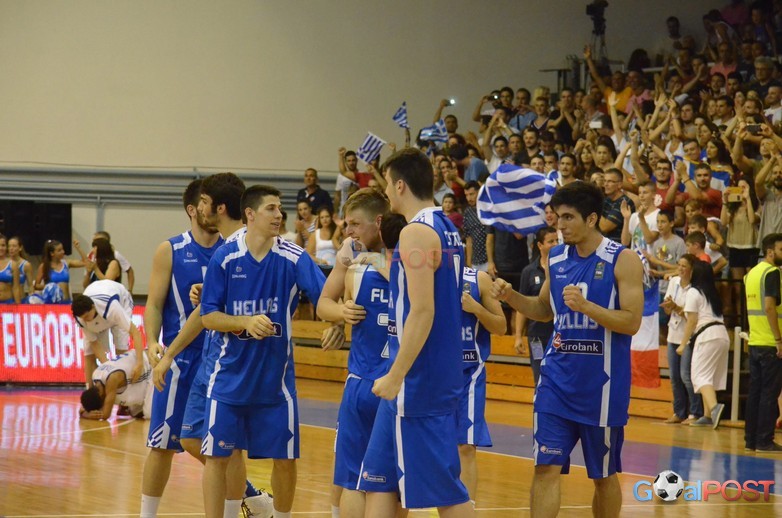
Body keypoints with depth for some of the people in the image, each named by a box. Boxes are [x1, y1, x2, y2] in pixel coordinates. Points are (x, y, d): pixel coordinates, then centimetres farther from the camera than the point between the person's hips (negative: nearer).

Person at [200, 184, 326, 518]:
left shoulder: (293, 258, -6)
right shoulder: (224, 258, -5)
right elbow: (208, 317, -4)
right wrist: (246, 322, -20)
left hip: (276, 378, 1)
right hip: (231, 375, 0)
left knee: (284, 459, 6)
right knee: (217, 456, 1)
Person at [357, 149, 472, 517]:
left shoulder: (416, 233, -16)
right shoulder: (447, 230, 13)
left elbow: (422, 312, -23)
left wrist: (395, 377, -21)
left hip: (417, 380, -10)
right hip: (439, 376, 10)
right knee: (379, 480, 13)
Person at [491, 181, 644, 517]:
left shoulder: (623, 260, -8)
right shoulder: (556, 258, 8)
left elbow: (632, 322, -15)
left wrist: (586, 306, -27)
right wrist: (510, 296, 3)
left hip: (601, 383, -4)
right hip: (557, 378, 4)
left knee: (604, 474, 9)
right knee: (546, 467, -5)